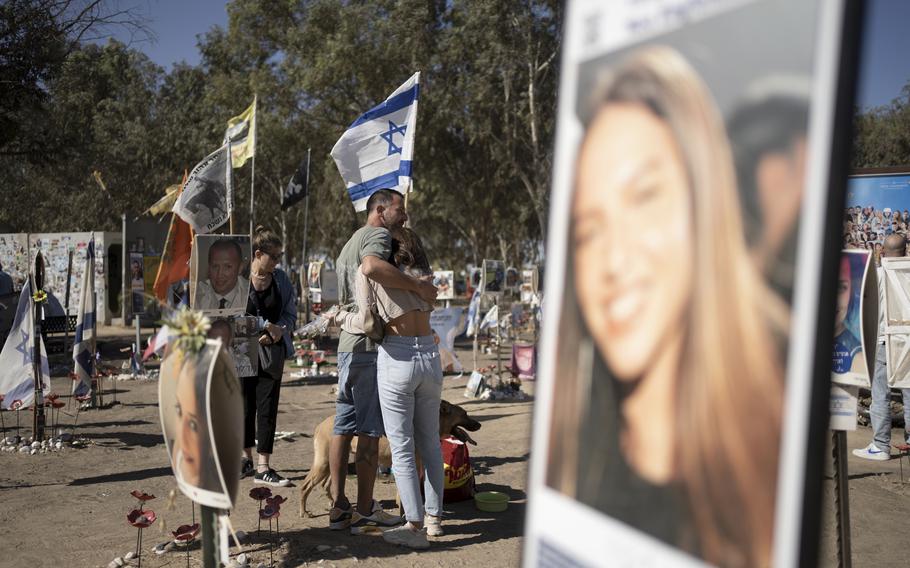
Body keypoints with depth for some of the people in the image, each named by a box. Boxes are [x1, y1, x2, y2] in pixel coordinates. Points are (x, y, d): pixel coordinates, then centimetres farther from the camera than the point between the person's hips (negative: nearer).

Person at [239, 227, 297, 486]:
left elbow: (291, 314, 5)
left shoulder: (281, 279, 4)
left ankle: (263, 467, 3)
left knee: (267, 407, -1)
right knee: (245, 405, 9)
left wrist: (275, 334, -11)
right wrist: (267, 326, -17)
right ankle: (247, 458, 27)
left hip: (271, 353, 2)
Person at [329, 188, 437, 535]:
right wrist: (418, 286, -24)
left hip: (346, 343, 9)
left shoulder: (349, 244, 26)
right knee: (369, 430, -4)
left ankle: (339, 508, 13)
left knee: (343, 427, 8)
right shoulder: (377, 235, -6)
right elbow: (372, 267, -31)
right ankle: (365, 512, 2)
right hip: (369, 344, -9)